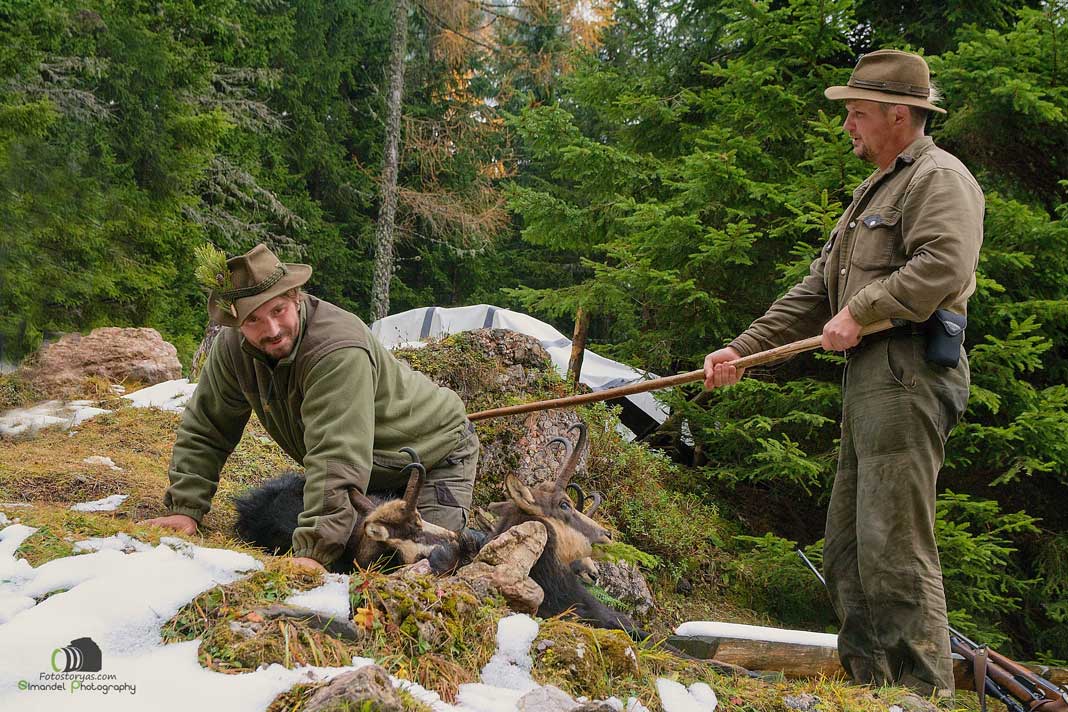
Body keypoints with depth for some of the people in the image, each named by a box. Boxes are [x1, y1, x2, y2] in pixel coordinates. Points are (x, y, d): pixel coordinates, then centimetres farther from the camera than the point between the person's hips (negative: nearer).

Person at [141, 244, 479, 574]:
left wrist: (313, 551, -50)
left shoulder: (339, 350, -39)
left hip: (434, 455, -7)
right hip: (371, 473, 7)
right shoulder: (232, 347, -15)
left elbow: (338, 458, -45)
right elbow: (203, 431, -4)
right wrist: (185, 508, -15)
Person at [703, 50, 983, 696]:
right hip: (869, 378, 11)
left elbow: (943, 266, -24)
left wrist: (860, 310, -17)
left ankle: (926, 694, -8)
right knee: (847, 544, 11)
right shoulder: (875, 192, 26)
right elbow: (816, 293, 25)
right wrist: (742, 350, 19)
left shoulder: (938, 177, -5)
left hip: (908, 378, -10)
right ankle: (867, 683, 18)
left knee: (895, 546, -13)